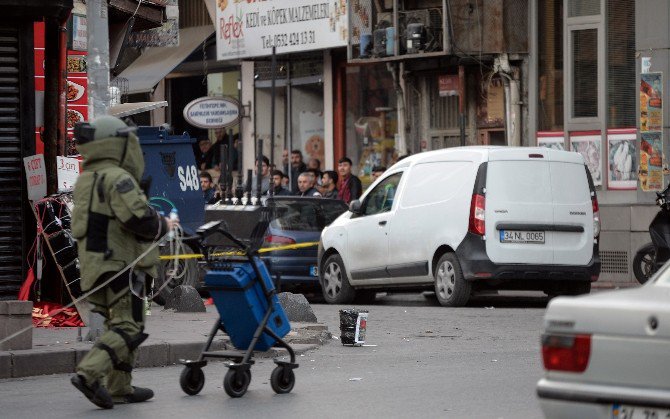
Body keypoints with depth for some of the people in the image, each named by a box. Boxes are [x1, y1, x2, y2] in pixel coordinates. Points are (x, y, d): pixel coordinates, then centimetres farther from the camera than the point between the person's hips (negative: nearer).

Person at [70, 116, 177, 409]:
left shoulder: (85, 181, 17)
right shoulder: (117, 178, -14)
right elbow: (138, 218, -23)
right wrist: (164, 226, -4)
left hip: (95, 264, 9)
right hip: (122, 263, -9)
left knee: (117, 324, 16)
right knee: (128, 327, -9)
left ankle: (119, 388, 17)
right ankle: (89, 373, -23)